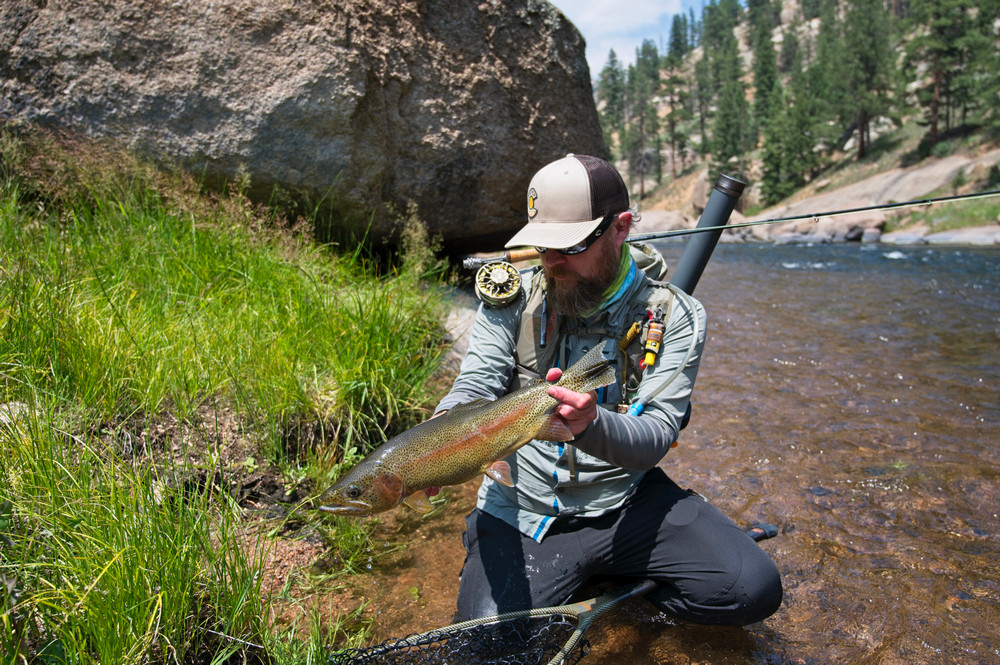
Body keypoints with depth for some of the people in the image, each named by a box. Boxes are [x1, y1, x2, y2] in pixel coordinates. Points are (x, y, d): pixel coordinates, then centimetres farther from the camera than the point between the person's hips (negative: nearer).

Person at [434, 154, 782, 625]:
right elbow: (473, 388, -8)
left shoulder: (673, 317, -7)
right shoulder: (514, 297, -3)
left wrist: (592, 424, -38)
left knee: (753, 590, -16)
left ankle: (607, 584, 9)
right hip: (522, 511, 0)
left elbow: (654, 439, -14)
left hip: (624, 501, 1)